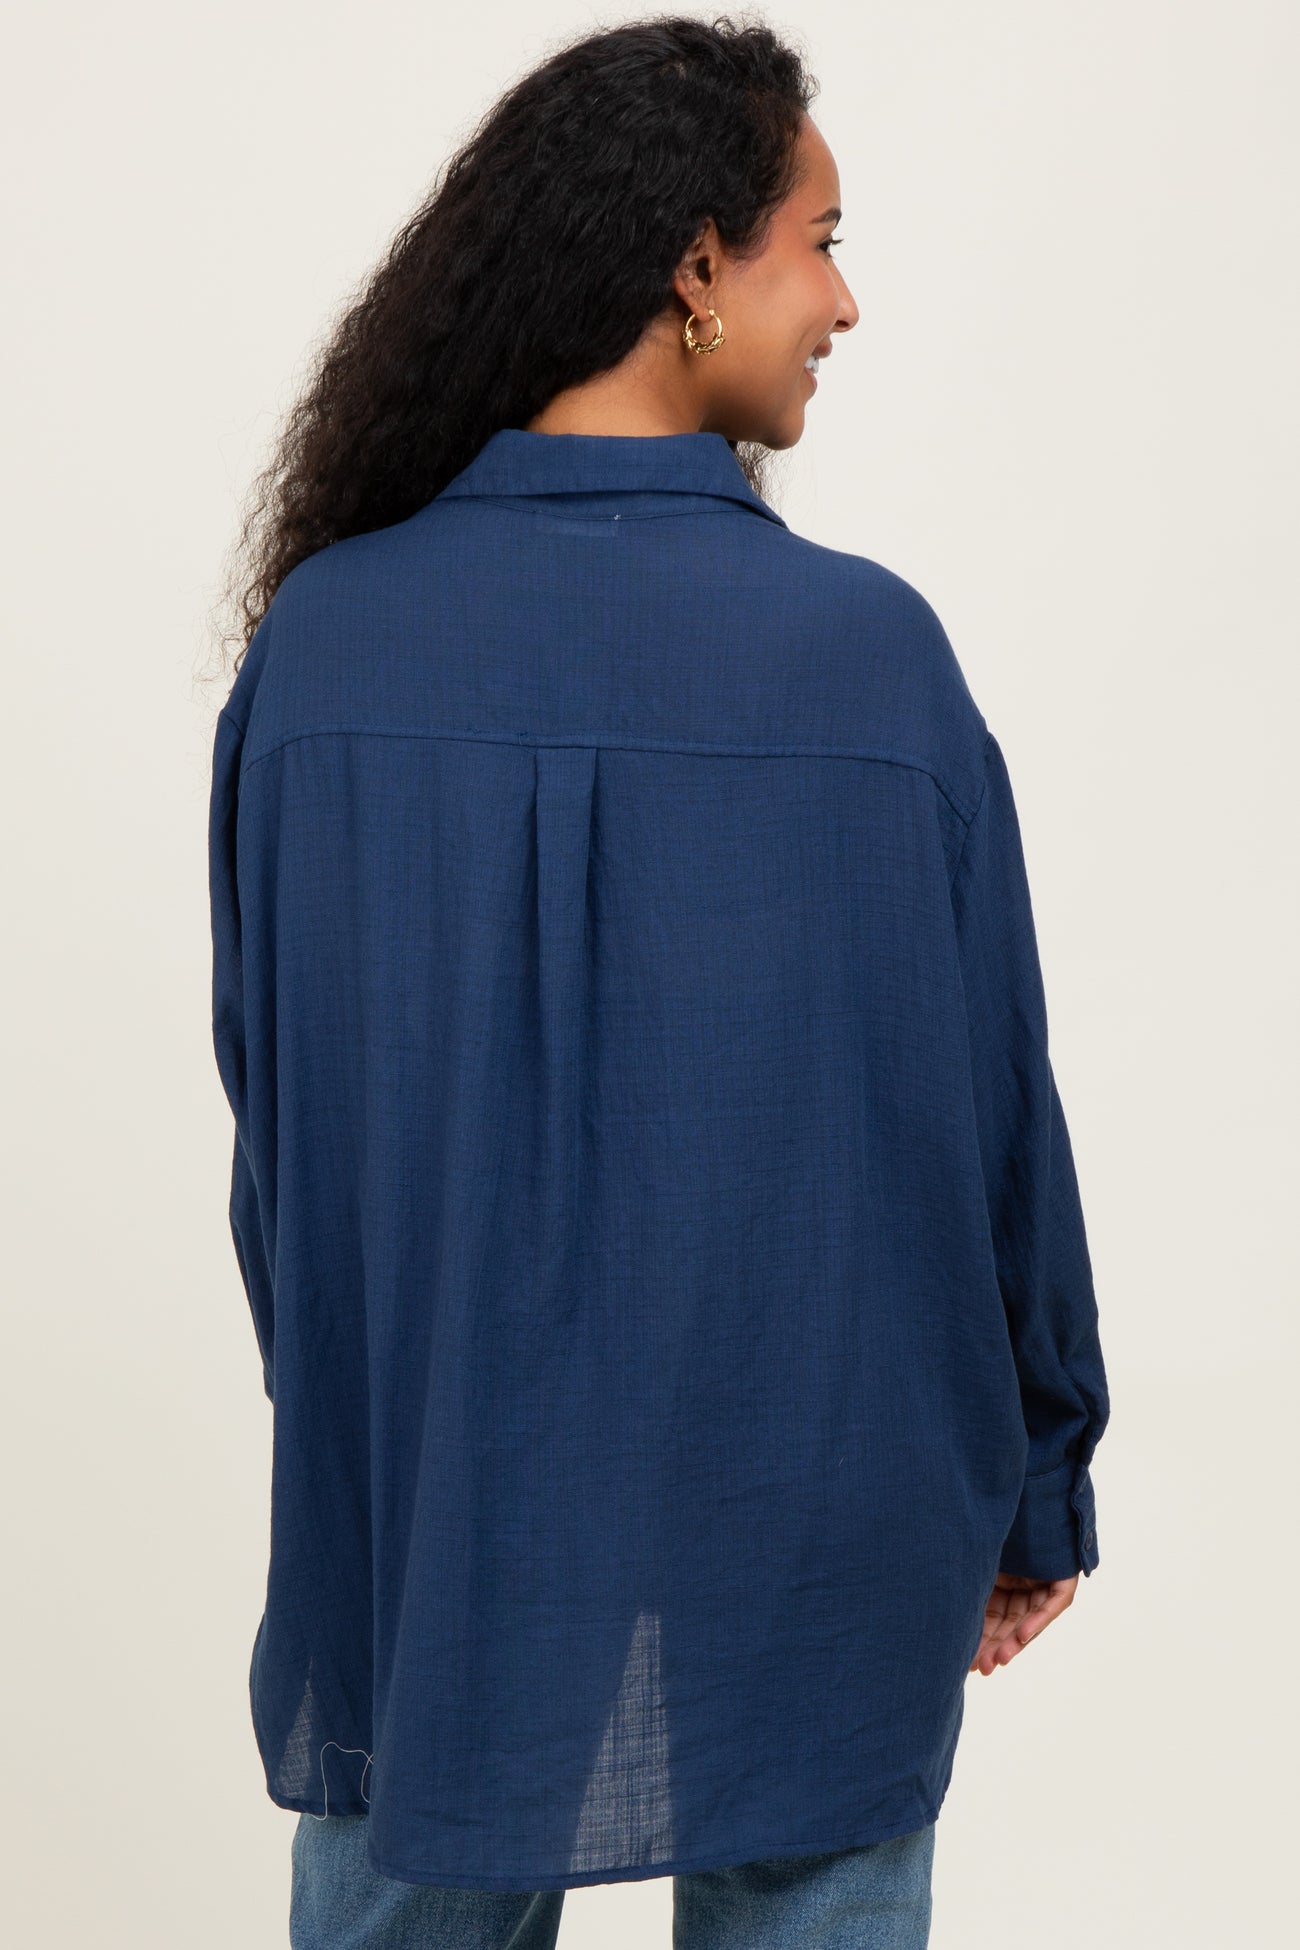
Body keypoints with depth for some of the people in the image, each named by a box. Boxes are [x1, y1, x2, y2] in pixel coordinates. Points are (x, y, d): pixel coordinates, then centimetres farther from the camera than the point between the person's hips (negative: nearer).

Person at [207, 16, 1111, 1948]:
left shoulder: (320, 641, -8)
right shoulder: (869, 649, -15)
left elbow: (268, 1104, 1)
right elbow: (993, 1117, -8)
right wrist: (1040, 1491, 7)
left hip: (422, 1553, 3)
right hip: (807, 1574, -2)